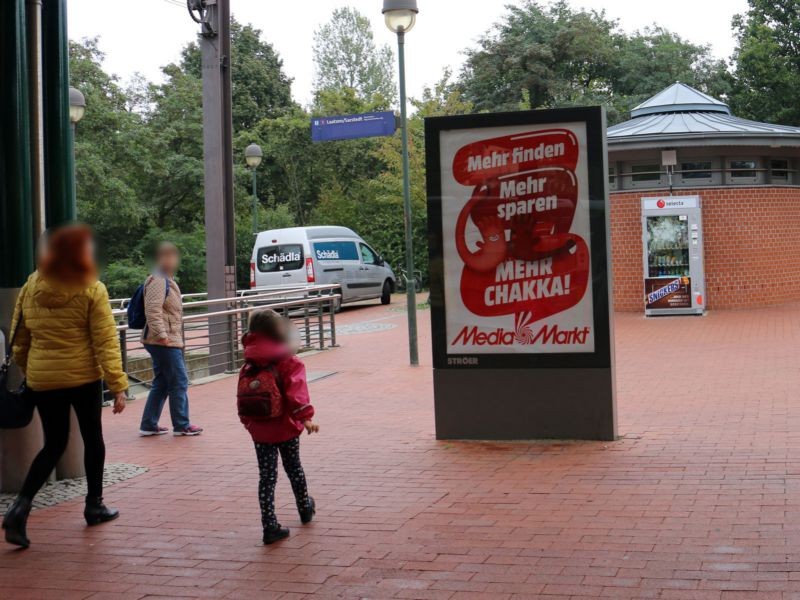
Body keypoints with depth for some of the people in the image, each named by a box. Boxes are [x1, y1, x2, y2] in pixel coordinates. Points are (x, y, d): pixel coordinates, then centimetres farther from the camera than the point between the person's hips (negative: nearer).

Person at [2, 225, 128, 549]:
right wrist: (118, 385, -12)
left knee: (53, 444, 14)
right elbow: (106, 342, -13)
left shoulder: (30, 288, 3)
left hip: (42, 379, 4)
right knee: (92, 439, 16)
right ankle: (94, 506, 26)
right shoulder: (91, 290, -11)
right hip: (83, 377, -4)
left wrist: (27, 371, 22)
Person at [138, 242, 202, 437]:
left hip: (169, 340, 10)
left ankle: (149, 425, 18)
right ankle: (181, 426, 4)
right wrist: (161, 334, -29)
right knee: (179, 382, -4)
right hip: (164, 342, -10)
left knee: (161, 384, 13)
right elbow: (153, 311, -23)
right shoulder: (157, 281, -13)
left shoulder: (168, 280, 19)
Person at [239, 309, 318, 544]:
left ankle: (270, 526, -1)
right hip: (286, 428, -2)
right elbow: (296, 393, -24)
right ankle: (305, 509, 39)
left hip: (259, 430, 3)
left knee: (266, 476, 5)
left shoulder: (249, 366, 4)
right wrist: (305, 417, -27)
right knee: (294, 469, 19)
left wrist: (248, 422, 23)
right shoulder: (289, 363, -12)